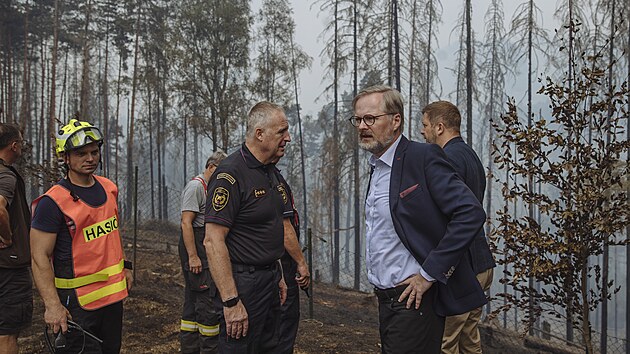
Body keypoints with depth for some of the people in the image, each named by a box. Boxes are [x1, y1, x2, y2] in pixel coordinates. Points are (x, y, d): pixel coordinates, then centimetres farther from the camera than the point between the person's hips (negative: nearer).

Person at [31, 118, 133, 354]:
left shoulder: (109, 188, 6)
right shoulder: (53, 201, -16)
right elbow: (40, 257, -16)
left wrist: (125, 266, 20)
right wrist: (52, 305, -21)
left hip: (113, 292, 7)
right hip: (77, 300, -7)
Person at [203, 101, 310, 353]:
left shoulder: (272, 173, 11)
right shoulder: (230, 174, -18)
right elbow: (213, 241, -23)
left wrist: (301, 263, 30)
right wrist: (231, 301, -25)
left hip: (270, 280, 9)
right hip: (243, 284, -9)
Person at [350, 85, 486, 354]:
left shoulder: (424, 157, -13)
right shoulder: (377, 167, 13)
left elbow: (470, 214, -21)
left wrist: (429, 274, -19)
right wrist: (378, 284, 10)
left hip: (414, 299, -8)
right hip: (386, 301, 8)